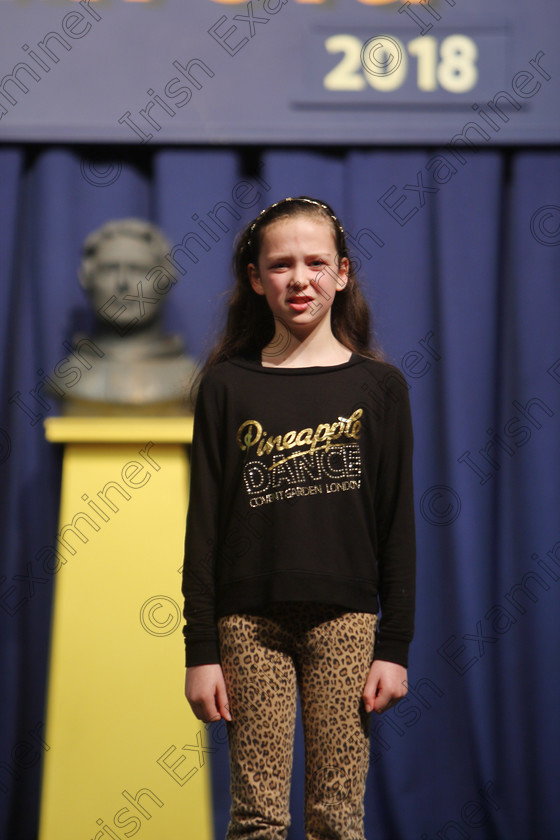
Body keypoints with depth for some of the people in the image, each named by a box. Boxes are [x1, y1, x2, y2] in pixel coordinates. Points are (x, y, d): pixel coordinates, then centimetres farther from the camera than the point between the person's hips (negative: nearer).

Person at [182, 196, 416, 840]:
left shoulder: (378, 385, 5)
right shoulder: (228, 385, 5)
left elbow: (398, 526, 4)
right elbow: (204, 525, 3)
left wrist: (395, 645, -1)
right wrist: (201, 651, -2)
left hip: (345, 619, 0)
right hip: (251, 623, 0)